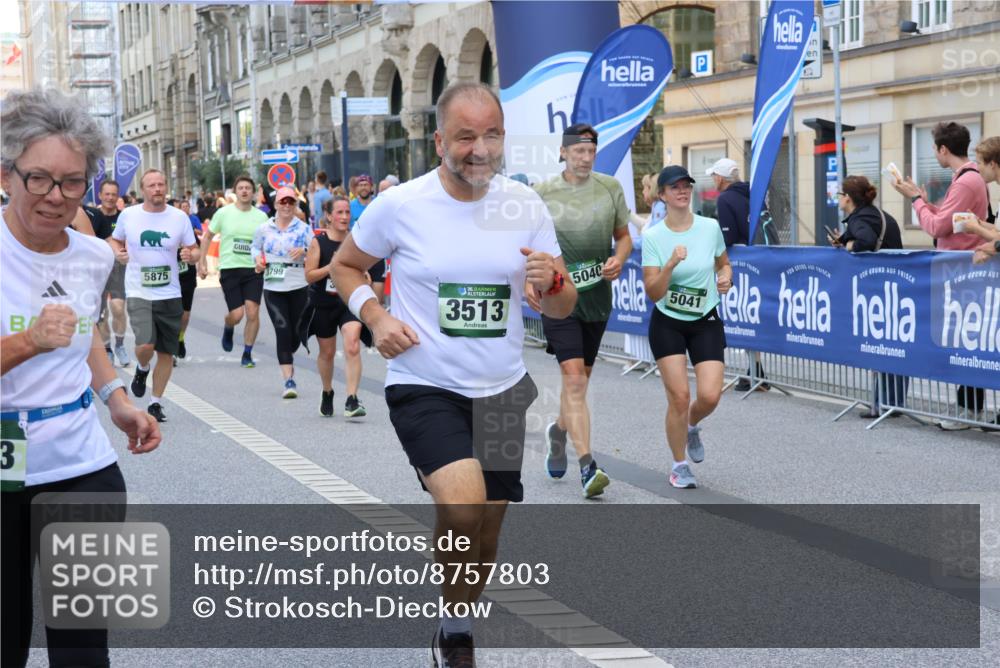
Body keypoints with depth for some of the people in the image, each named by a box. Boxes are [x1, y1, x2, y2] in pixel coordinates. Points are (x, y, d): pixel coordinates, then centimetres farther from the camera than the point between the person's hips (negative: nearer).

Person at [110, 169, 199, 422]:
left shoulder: (179, 217, 0)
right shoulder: (128, 215, -1)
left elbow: (194, 250, 7)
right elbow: (115, 239, 17)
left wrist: (190, 255, -17)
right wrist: (118, 253, -5)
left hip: (170, 295, 2)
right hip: (138, 293, -2)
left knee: (166, 353, 7)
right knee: (145, 345, -21)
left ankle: (156, 402, 24)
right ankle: (142, 369, 16)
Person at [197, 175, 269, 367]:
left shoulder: (261, 216, 5)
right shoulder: (224, 213, 0)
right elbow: (207, 236, 10)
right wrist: (202, 261, 5)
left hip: (253, 269, 2)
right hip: (230, 269, -2)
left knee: (253, 312, -8)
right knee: (237, 314, -8)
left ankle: (247, 354, 7)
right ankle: (228, 329, 30)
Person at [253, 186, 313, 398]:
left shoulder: (303, 229, 0)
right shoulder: (264, 229, 5)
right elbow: (255, 247, 20)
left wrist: (304, 251, -20)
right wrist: (257, 259, 0)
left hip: (299, 287, 0)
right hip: (273, 287, 0)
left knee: (296, 331, 7)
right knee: (282, 330, -10)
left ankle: (288, 359, 41)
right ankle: (288, 379, -11)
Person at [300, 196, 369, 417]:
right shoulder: (318, 242, -8)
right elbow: (309, 275, -10)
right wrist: (331, 267, -22)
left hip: (350, 302, 0)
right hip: (323, 305, 0)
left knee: (352, 347, -19)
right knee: (327, 352, 15)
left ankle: (352, 400, -21)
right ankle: (327, 393, 40)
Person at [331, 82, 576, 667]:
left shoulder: (525, 206, -3)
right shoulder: (399, 206, -9)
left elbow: (562, 309, 3)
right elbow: (345, 266, 7)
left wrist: (552, 283, -21)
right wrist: (376, 317, -11)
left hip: (500, 391, 4)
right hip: (423, 386, -3)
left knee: (484, 540, 12)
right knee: (462, 503, -28)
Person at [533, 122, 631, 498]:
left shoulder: (609, 188, 4)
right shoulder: (543, 193, -3)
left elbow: (624, 236, 12)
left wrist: (618, 259, -9)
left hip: (597, 296, 4)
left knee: (579, 378, 15)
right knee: (574, 378, -14)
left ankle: (559, 430, 45)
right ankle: (588, 467, -18)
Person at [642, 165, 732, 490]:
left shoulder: (711, 227, -5)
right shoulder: (652, 236, -12)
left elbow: (724, 263, 14)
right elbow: (653, 293, -16)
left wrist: (725, 277, -8)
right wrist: (671, 264, -31)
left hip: (706, 322, 2)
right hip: (667, 325, -2)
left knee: (710, 396, -11)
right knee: (679, 397, -8)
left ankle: (691, 427, 27)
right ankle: (680, 465, 14)